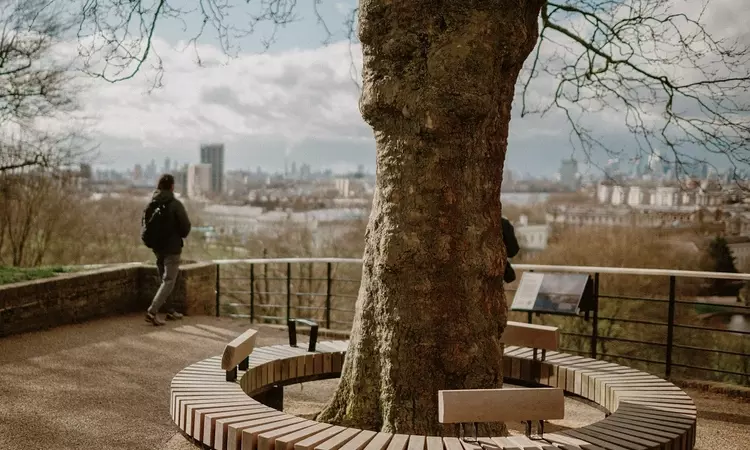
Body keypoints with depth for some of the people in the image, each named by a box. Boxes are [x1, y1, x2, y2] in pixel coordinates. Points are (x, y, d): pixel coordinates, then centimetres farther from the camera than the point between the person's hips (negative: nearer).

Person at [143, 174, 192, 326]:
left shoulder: (150, 205, 2)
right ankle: (152, 311, -15)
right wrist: (180, 236, 8)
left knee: (165, 280, 18)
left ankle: (170, 311, 24)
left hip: (157, 247, 6)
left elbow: (145, 226, 5)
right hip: (172, 248, -6)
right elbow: (186, 227, -12)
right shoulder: (175, 205, -15)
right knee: (169, 281, -4)